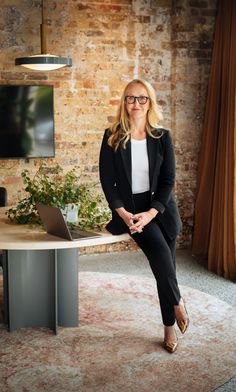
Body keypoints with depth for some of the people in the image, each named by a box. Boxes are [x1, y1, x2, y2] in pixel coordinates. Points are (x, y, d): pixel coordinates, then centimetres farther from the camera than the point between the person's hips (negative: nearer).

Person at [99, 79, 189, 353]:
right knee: (159, 252, -24)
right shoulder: (112, 137, -1)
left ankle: (169, 327, 19)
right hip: (128, 207, -2)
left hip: (160, 207, 2)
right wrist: (122, 213, -14)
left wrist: (151, 213, -14)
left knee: (165, 267, 2)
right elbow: (106, 180, -2)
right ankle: (177, 303, 2)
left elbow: (168, 180, -1)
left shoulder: (162, 137, 2)